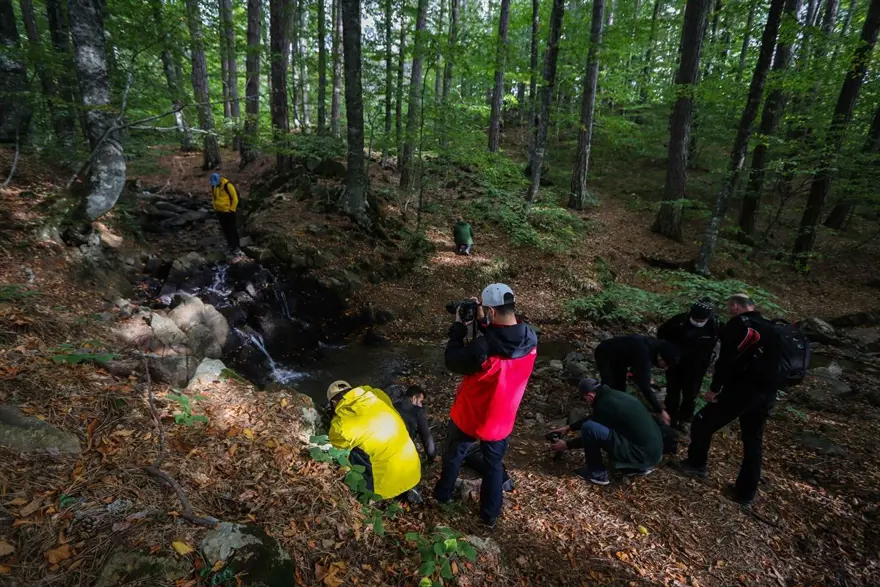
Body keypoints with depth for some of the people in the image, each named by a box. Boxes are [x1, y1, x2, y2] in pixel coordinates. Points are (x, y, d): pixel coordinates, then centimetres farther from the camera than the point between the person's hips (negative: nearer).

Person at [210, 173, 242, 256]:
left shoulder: (228, 185, -19)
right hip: (220, 212, 6)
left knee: (232, 229, -2)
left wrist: (232, 210, -12)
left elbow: (235, 198, -15)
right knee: (225, 229, 12)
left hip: (229, 211, -6)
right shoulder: (213, 186, 2)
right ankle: (230, 244, 24)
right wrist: (215, 208, 12)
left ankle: (236, 248, 4)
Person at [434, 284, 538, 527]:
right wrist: (483, 323, -6)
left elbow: (452, 362, -18)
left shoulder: (483, 349, -36)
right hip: (501, 421, 4)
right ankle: (490, 515, 42)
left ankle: (443, 494, 50)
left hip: (470, 417, -3)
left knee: (453, 455, 26)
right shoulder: (531, 340, -17)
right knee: (494, 465, 26)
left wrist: (458, 327, -12)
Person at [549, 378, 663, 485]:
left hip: (643, 454, -9)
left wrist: (567, 445, 10)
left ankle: (597, 474, 3)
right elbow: (593, 418, 25)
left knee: (588, 428, -17)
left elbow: (591, 435, -3)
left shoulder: (605, 405, -17)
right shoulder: (613, 395, 9)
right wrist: (569, 427, 29)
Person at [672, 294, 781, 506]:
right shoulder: (768, 327, 18)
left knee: (703, 423, 9)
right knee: (753, 443, 15)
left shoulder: (737, 324, -7)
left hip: (742, 390, -8)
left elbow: (727, 360, -16)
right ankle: (746, 492, 21)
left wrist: (714, 388, -10)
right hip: (767, 394, 8)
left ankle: (696, 464, 21)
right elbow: (770, 361, 20)